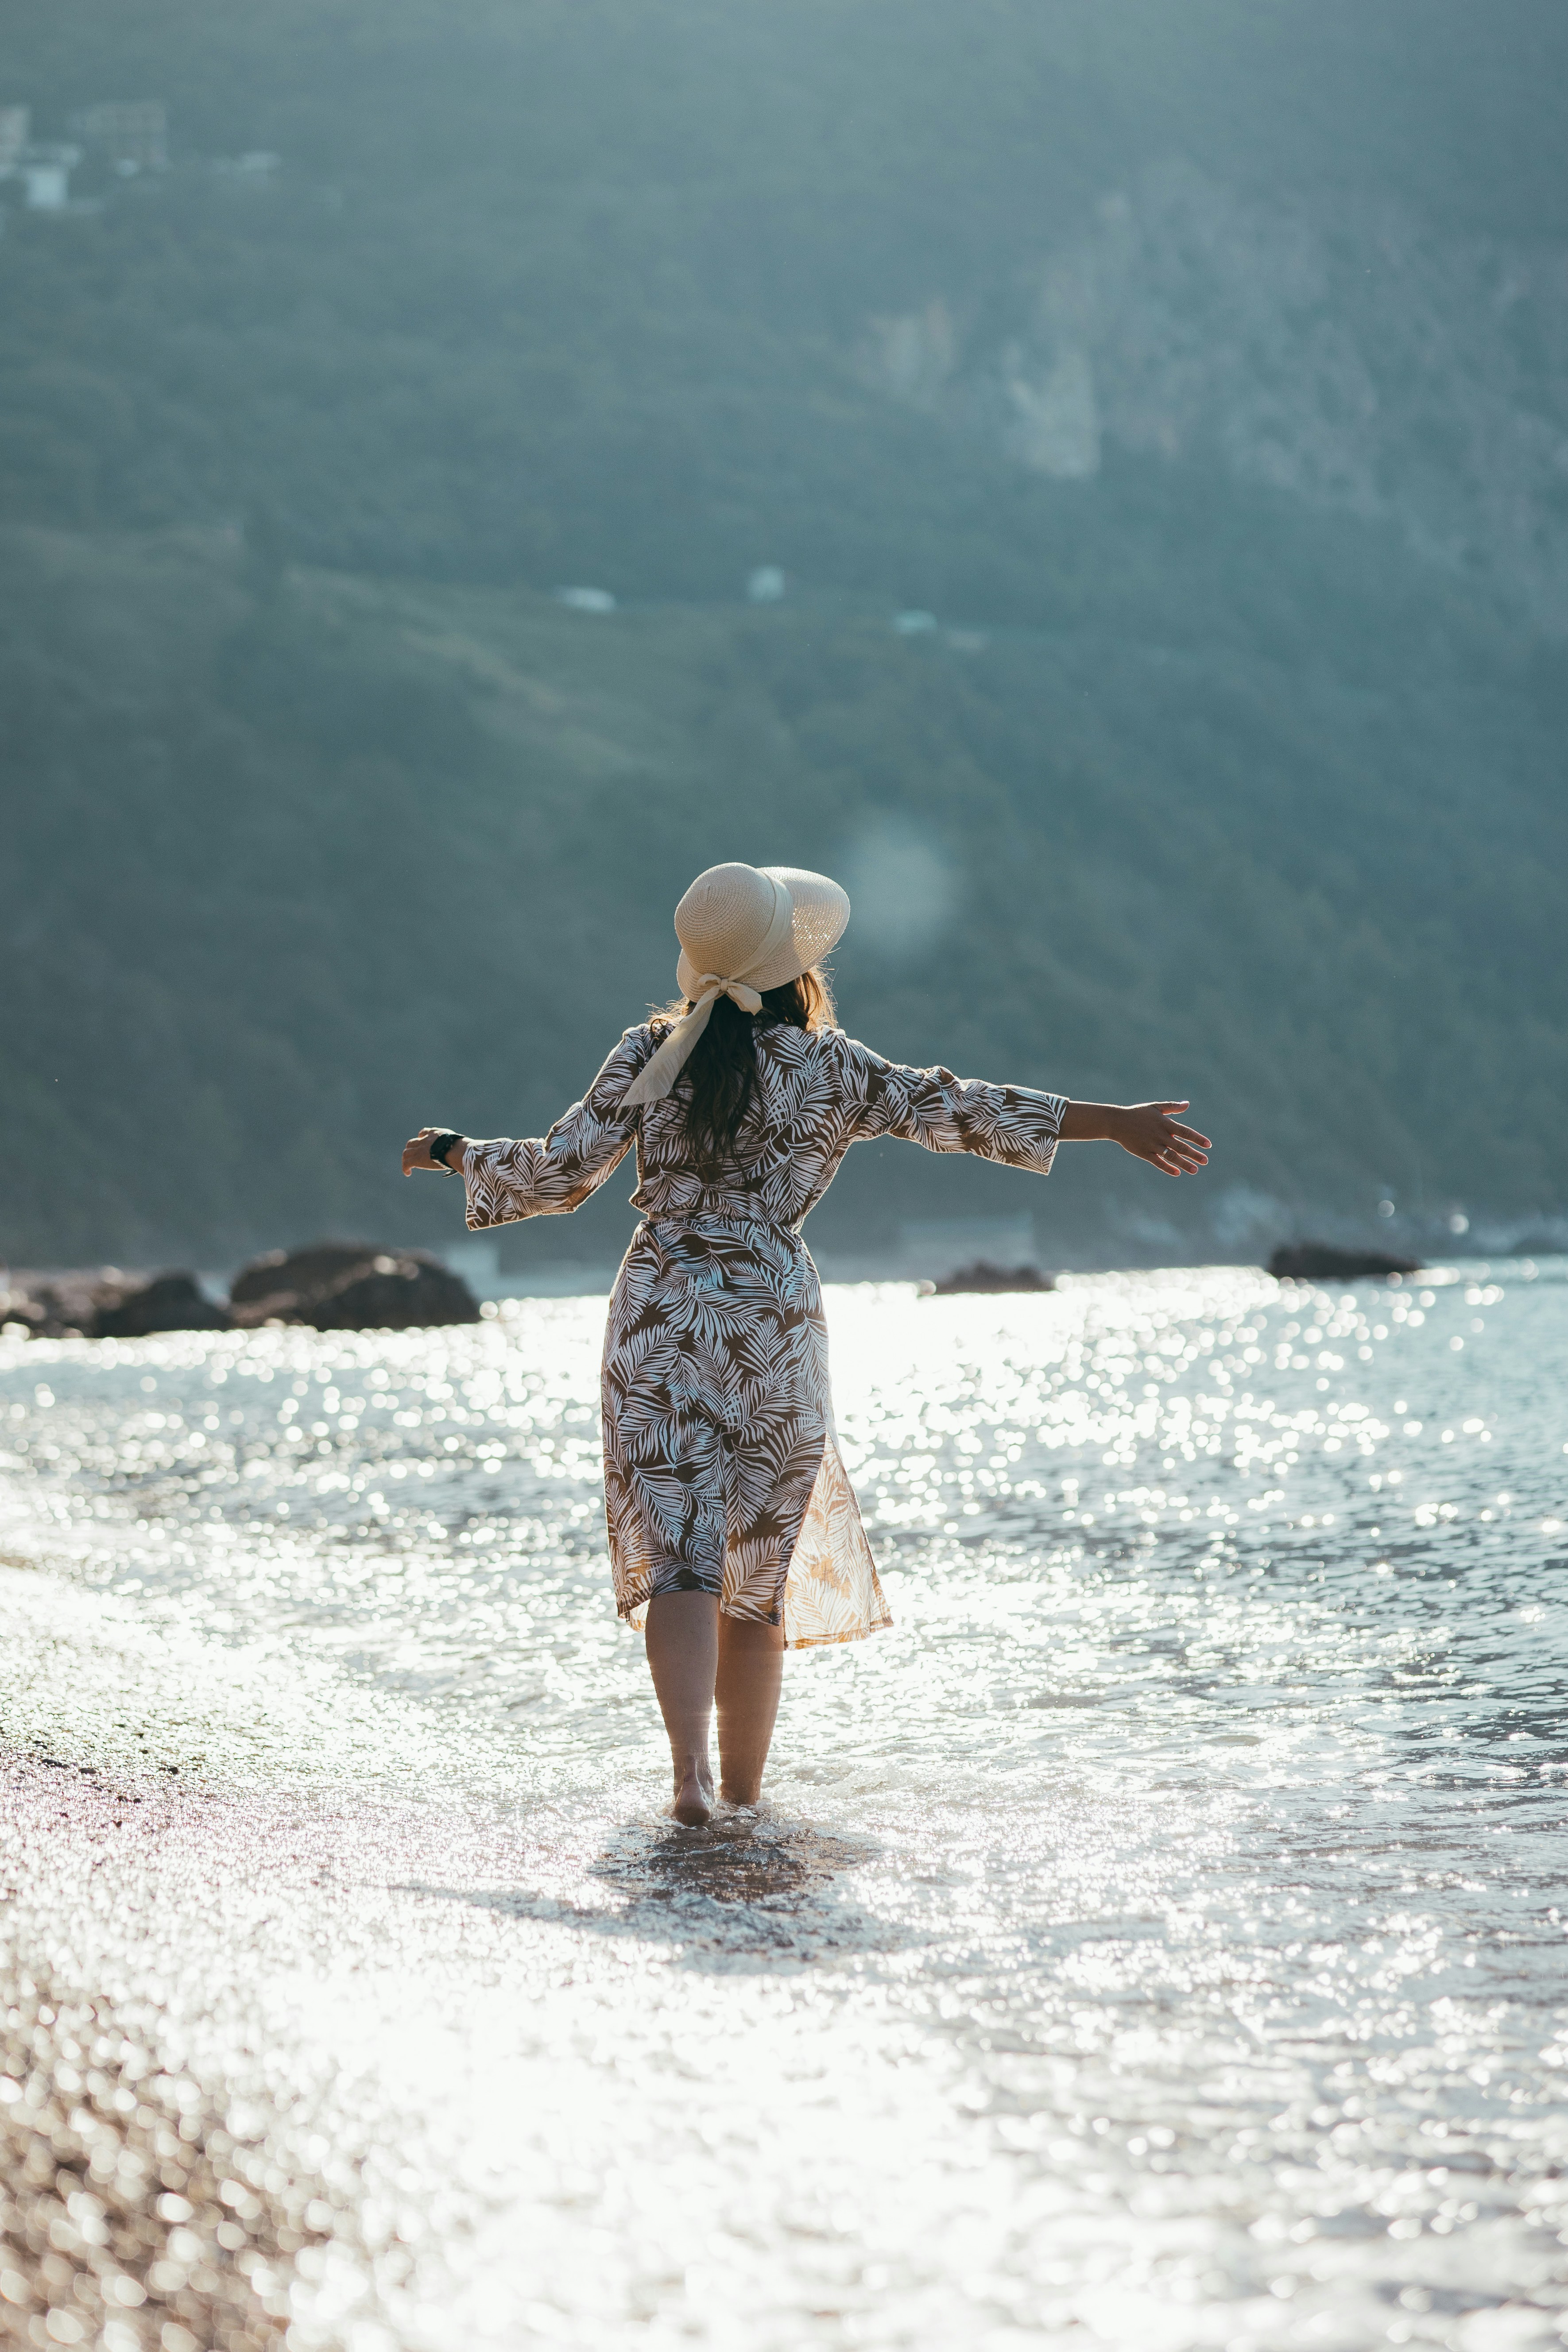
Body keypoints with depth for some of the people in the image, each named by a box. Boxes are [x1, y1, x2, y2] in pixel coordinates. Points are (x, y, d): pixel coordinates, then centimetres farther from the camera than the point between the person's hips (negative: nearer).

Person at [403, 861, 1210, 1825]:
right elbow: (949, 1109, -5)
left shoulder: (650, 1055, 0)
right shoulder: (826, 1067, -3)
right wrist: (1116, 1121, -2)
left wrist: (456, 1152, 20)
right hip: (774, 1321, 0)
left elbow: (557, 1175, 1)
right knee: (758, 1563, 13)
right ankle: (745, 1784, 20)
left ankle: (691, 1771, -23)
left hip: (660, 1317, 0)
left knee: (677, 1556, -5)